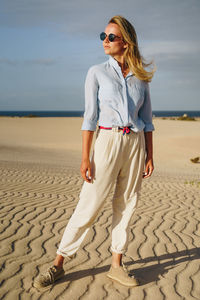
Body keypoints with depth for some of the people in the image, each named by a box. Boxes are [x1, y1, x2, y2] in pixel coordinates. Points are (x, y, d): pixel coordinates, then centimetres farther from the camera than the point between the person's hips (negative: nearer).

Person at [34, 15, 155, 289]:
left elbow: (147, 118, 11)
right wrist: (85, 157, -10)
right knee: (89, 206, -4)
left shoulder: (141, 77, 9)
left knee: (126, 206, 6)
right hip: (107, 142, -3)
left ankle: (116, 265, 19)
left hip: (136, 144, 3)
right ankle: (58, 264, 9)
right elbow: (90, 116, -4)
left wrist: (150, 155, 6)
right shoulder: (97, 73, 1)